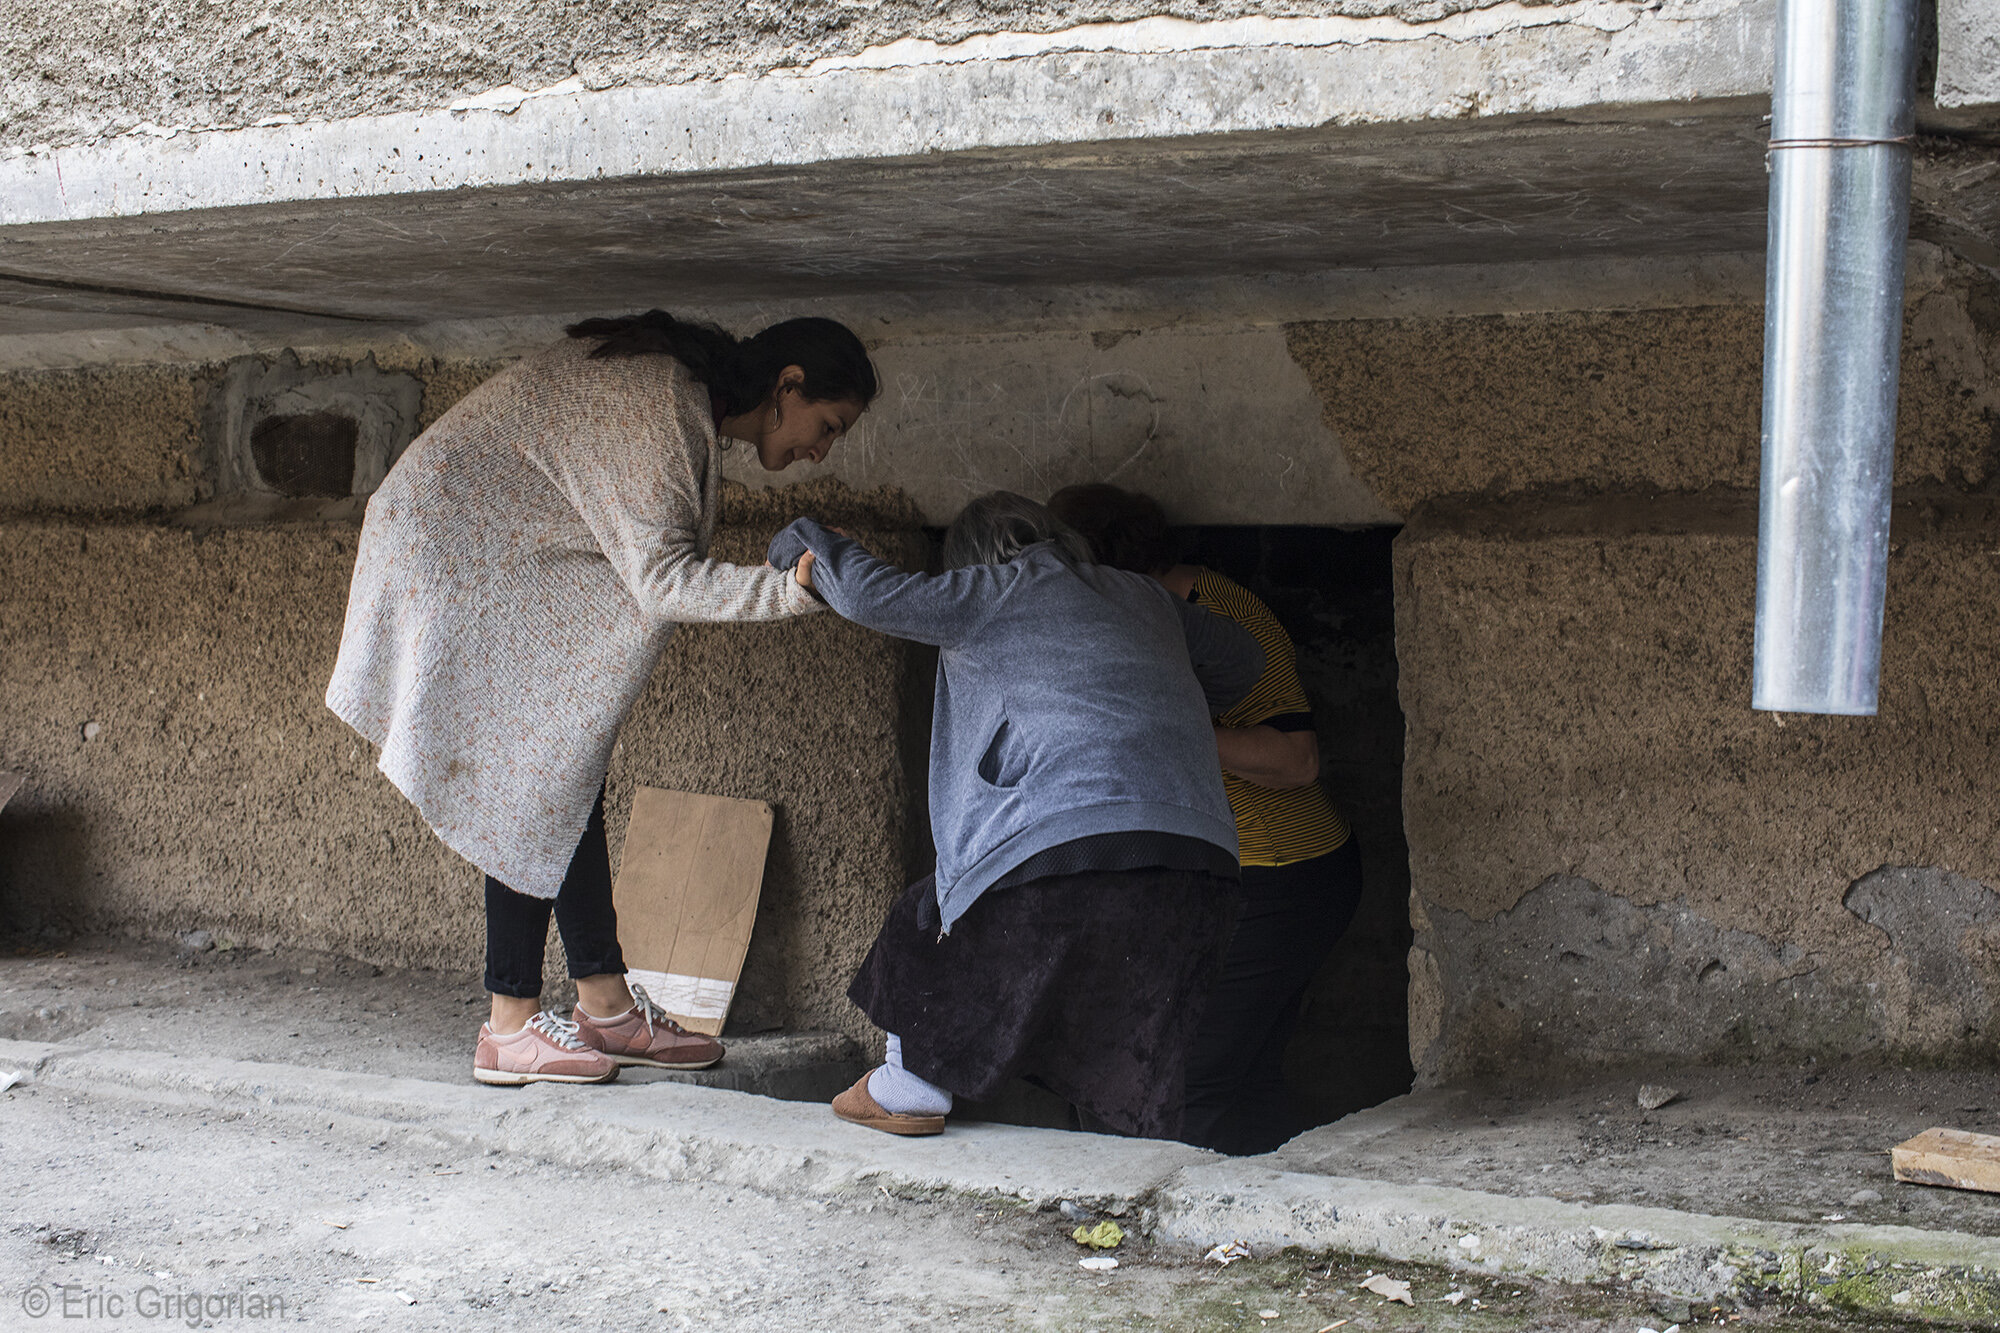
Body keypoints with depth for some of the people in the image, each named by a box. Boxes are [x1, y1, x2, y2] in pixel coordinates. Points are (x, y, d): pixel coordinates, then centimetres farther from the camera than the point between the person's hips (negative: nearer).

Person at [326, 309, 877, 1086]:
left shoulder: (687, 394, 5)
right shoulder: (656, 404, -25)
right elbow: (660, 579, -28)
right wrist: (795, 591, -35)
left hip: (499, 555, 10)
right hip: (458, 551, -10)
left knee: (568, 776, 6)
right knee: (533, 783, -10)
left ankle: (604, 1004, 9)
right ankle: (511, 1029, -6)